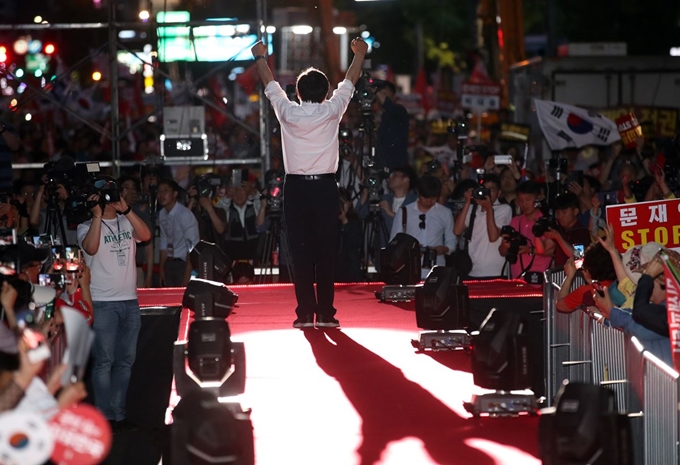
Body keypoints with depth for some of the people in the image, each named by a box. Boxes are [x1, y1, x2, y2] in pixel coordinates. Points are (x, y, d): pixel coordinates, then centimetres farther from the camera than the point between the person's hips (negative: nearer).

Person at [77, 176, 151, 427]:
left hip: (130, 301, 5)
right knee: (104, 362, -5)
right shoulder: (87, 227, 1)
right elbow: (91, 248, -19)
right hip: (102, 303, -5)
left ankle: (119, 412, 14)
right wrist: (97, 215, -19)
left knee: (125, 360, 8)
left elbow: (146, 235, -8)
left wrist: (125, 209, -15)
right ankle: (105, 416, -2)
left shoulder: (127, 223, 11)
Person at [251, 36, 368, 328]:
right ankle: (326, 313, 1)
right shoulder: (332, 112, -3)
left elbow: (271, 85, 15)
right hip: (325, 187, 0)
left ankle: (305, 313, 1)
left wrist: (261, 58, 33)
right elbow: (349, 84, 14)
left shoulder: (288, 112, -3)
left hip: (296, 187, 0)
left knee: (300, 251, 2)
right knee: (326, 251, 2)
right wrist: (359, 55, 31)